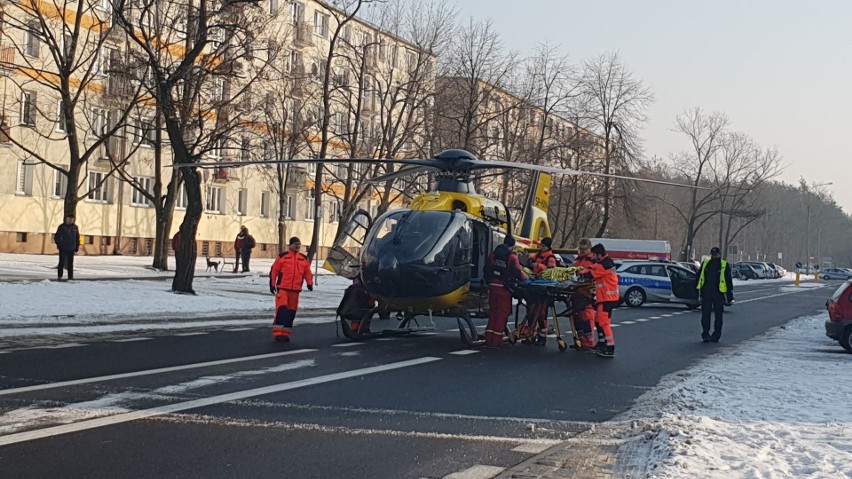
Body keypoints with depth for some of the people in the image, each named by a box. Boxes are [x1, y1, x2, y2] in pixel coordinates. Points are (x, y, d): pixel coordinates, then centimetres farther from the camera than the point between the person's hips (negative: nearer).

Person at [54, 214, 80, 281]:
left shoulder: (75, 227, 8)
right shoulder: (62, 227, -2)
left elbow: (77, 237, 16)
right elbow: (56, 237, 0)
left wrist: (77, 245, 10)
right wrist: (58, 244, -9)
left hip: (71, 249, 3)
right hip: (63, 249, -3)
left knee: (70, 263, 5)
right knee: (62, 262, -3)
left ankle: (70, 276, 10)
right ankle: (60, 276, 2)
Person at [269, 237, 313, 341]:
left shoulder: (304, 259, 13)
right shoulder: (282, 256, 1)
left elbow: (307, 272, 17)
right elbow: (274, 270, 1)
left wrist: (309, 283, 5)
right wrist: (272, 284, -1)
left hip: (295, 289, 4)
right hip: (282, 288, -4)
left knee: (291, 311, 6)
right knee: (281, 308, -13)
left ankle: (285, 333, 14)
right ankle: (278, 333, -13)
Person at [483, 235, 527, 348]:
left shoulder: (493, 254, 10)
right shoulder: (512, 257, -7)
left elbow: (486, 269, 13)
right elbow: (518, 272, -10)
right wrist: (525, 277, 8)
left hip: (492, 286, 5)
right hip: (504, 288, -5)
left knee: (492, 312, 14)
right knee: (502, 313, 3)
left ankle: (489, 338, 12)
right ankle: (496, 340, 2)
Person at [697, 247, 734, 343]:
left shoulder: (724, 265, 1)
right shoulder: (705, 263, 8)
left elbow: (729, 281, 3)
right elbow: (699, 277, 16)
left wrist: (730, 293, 0)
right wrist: (698, 289, 13)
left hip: (718, 295, -2)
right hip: (706, 294, 2)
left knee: (718, 316, 6)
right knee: (705, 315, 0)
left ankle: (716, 335, 14)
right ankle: (705, 334, 5)